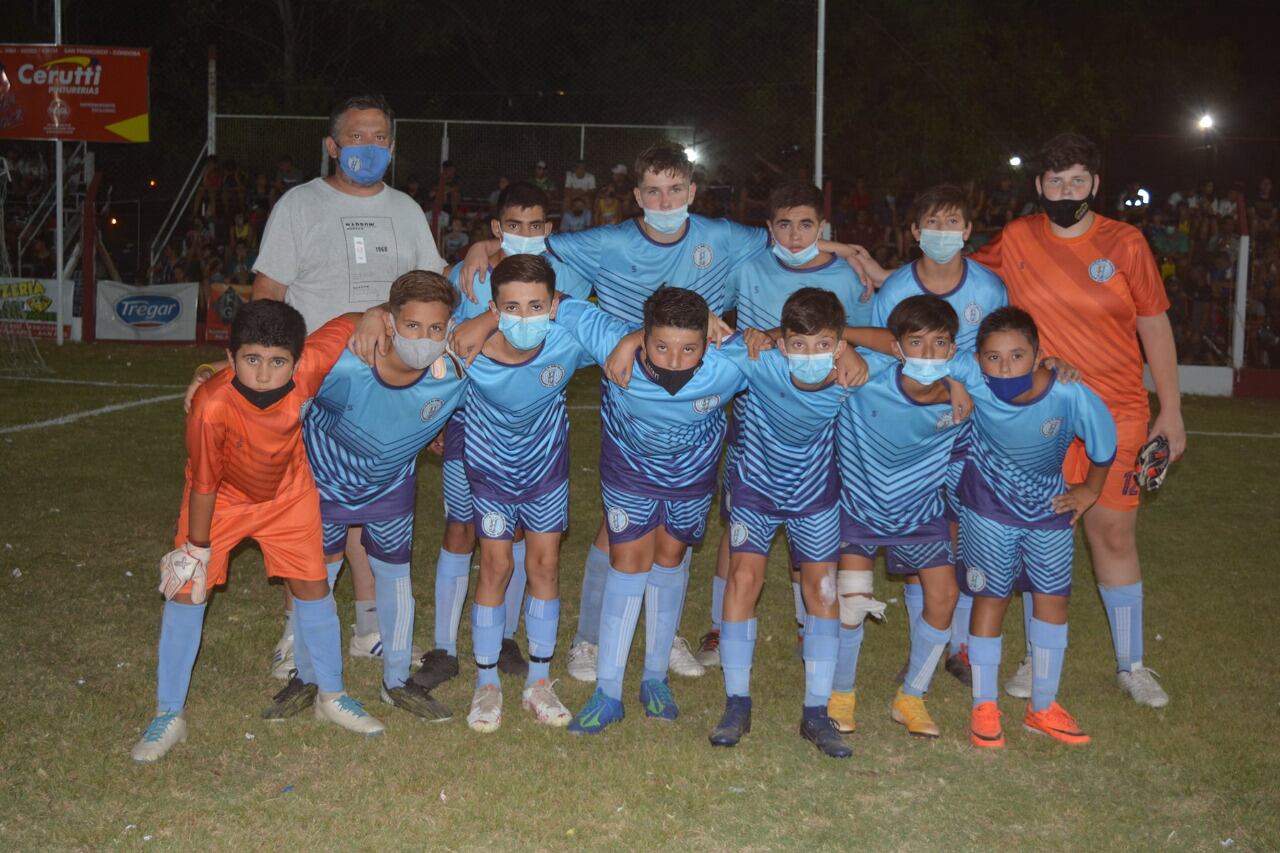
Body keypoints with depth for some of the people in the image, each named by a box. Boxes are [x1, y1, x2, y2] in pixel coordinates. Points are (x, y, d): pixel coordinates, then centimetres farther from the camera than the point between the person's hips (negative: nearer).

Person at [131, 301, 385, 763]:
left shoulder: (310, 365, -32)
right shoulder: (212, 406, -38)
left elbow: (350, 323, -10)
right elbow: (203, 484, -22)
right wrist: (197, 548, -13)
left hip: (288, 492, 2)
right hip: (220, 499, -2)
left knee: (313, 586, 8)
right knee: (186, 590, -1)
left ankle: (329, 694, 29)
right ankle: (169, 716, 15)